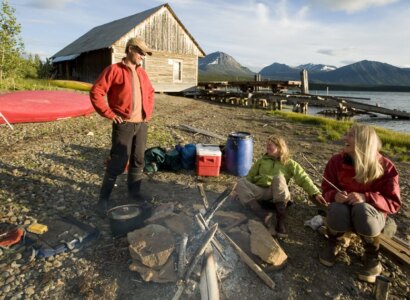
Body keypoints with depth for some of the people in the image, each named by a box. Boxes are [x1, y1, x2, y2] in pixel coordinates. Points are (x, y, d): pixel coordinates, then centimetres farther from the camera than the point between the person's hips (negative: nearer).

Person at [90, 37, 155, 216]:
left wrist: (148, 112, 16)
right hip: (124, 125, -6)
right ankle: (103, 200, 10)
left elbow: (150, 92, 28)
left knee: (138, 161, 12)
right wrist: (110, 114, -12)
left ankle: (134, 195, 27)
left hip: (142, 124, 7)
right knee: (118, 163, -4)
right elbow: (96, 93, -11)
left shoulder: (142, 73, 14)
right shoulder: (114, 70, -6)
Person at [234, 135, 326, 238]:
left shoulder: (289, 163, 11)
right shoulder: (262, 160, 19)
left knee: (278, 178, -34)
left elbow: (303, 178, 2)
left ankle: (281, 218, -32)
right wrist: (240, 190, 9)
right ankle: (264, 215, -39)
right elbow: (250, 176, 21)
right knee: (241, 182, -26)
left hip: (276, 194, -2)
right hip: (259, 191, 3)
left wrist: (315, 193, -11)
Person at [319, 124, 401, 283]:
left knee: (362, 210, -39)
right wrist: (335, 195, -27)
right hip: (344, 211, 2)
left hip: (370, 212, -1)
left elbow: (394, 202, -15)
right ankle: (332, 244, -2)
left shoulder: (385, 167, -16)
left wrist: (366, 198, -34)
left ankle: (372, 257, -10)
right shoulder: (336, 161, -10)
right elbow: (327, 189, -2)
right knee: (337, 210, -36)